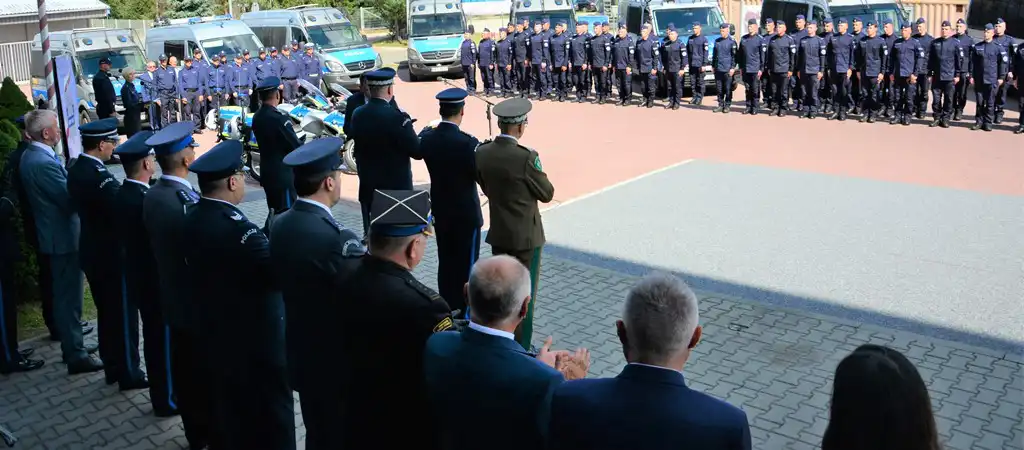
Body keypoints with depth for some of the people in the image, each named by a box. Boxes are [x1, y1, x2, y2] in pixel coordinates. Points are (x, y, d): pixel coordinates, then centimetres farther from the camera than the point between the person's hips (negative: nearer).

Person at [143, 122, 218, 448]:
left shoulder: (152, 195, 0)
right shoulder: (188, 201, -27)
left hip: (173, 298, 8)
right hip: (199, 300, -8)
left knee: (185, 370, 19)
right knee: (209, 373, 6)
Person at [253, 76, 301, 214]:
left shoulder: (257, 117, 6)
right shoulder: (279, 118, -21)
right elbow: (296, 147, -17)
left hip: (267, 173, 9)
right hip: (283, 175, -9)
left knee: (274, 213, 17)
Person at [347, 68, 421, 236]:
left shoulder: (357, 115, 0)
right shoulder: (396, 117, -19)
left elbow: (358, 149, 10)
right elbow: (417, 152, -15)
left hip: (368, 189, 6)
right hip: (396, 188, -6)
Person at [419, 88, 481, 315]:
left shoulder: (427, 138, -7)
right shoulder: (467, 142, -24)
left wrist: (428, 128, 24)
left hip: (440, 211, 6)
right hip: (466, 214, -6)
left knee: (445, 262, 17)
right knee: (466, 265, 7)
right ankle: (465, 313, 17)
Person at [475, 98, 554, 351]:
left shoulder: (482, 153, -5)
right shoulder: (526, 157, -23)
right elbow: (547, 193, -11)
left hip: (498, 234, 6)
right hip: (525, 236, -6)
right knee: (524, 294, 7)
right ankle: (521, 348, 17)